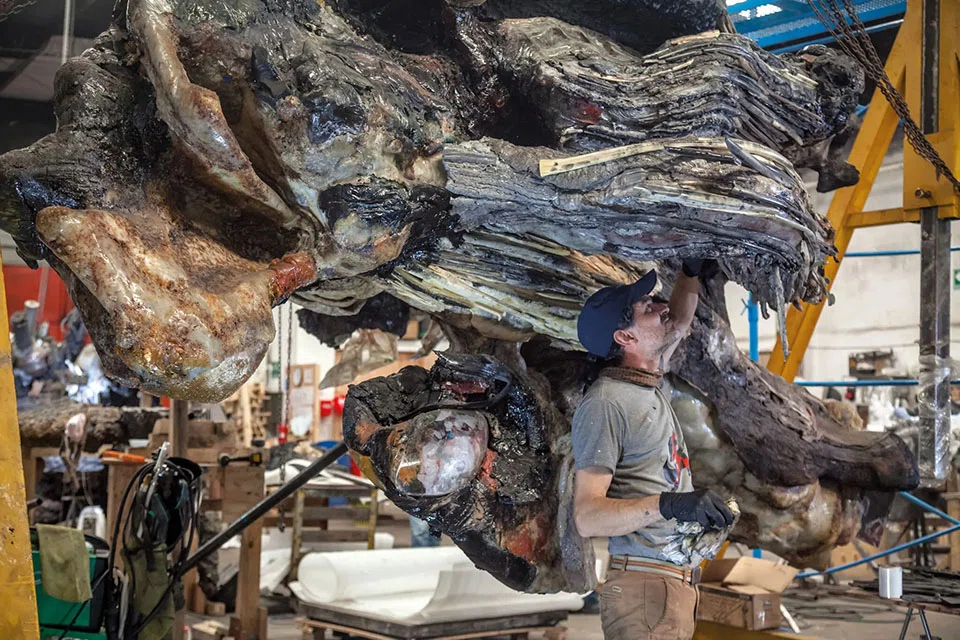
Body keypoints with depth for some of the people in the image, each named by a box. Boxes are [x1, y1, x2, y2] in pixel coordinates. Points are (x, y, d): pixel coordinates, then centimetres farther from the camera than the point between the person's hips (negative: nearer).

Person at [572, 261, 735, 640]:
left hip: (679, 583, 9)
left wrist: (692, 273, 25)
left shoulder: (647, 386, 15)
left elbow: (678, 324, 37)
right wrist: (668, 504, -31)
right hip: (644, 590, -9)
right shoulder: (605, 404, -13)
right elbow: (586, 517, -20)